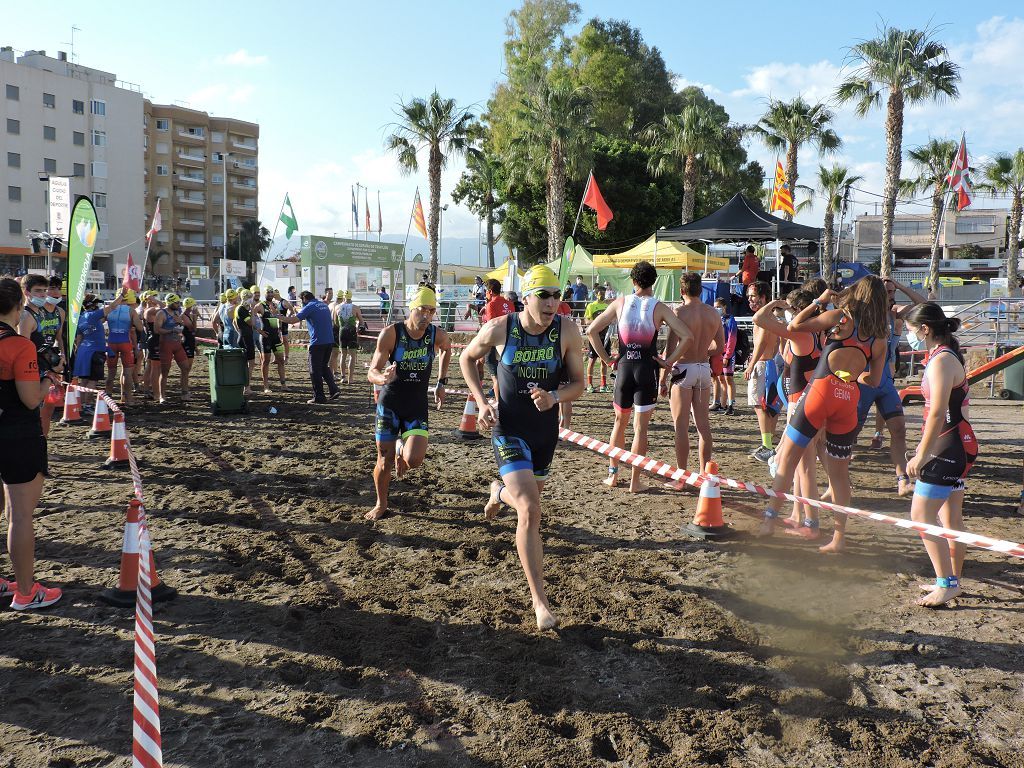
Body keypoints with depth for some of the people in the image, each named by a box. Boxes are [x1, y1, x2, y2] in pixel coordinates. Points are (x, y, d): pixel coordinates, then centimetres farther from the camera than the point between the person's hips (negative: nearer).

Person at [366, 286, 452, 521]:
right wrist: (384, 378, -42)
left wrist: (441, 382, 13)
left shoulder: (437, 335, -10)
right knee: (384, 460, 3)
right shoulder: (390, 333, -17)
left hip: (417, 407, 1)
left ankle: (401, 449, 23)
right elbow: (372, 373, -18)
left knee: (414, 460, -15)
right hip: (389, 404, -1)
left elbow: (446, 349, 16)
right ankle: (381, 504, 29)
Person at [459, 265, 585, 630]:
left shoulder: (566, 331, -10)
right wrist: (482, 401, -6)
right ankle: (540, 602, -9)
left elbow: (578, 383, -3)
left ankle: (499, 493, 64)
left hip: (546, 432, 4)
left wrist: (554, 397, -24)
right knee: (530, 512, -17)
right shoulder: (499, 329, -13)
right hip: (508, 430, -4)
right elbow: (467, 358, 5)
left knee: (528, 498, 25)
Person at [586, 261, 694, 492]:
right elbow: (687, 337, -13)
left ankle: (612, 474, 23)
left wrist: (606, 358, 4)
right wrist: (668, 362, -5)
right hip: (647, 370, -2)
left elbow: (592, 330, -1)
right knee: (640, 427, 4)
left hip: (624, 368, 2)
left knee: (620, 422, 18)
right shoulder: (659, 308, -5)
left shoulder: (620, 303, 0)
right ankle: (634, 481, 7)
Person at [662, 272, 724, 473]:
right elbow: (719, 347, 12)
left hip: (683, 369, -5)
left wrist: (663, 378, -10)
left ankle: (681, 473, 2)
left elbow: (670, 349, -16)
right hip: (705, 368, 5)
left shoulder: (679, 312, -12)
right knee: (703, 423, 12)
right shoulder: (713, 313, 4)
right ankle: (704, 470, 19)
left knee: (681, 425, 1)